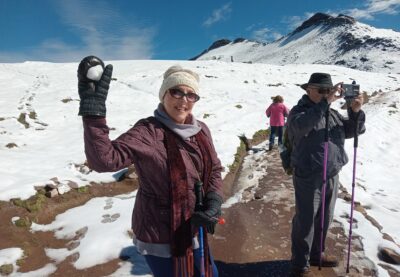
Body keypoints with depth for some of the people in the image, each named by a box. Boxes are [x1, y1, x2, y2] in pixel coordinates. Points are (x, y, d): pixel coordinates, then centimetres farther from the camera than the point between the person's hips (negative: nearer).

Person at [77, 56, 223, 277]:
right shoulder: (147, 132, -23)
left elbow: (214, 169, 6)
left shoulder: (201, 130, -4)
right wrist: (93, 112, -44)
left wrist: (213, 202, -9)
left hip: (193, 231, 7)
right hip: (160, 236, -6)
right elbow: (104, 159, -35)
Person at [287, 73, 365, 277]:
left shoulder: (333, 113, 11)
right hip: (308, 178, -7)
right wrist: (325, 102, -34)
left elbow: (354, 130, 7)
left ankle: (316, 254, 40)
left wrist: (355, 111, -11)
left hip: (332, 176, 7)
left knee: (324, 220, 20)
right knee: (305, 222, 2)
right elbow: (301, 125, -32)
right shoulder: (299, 111, -9)